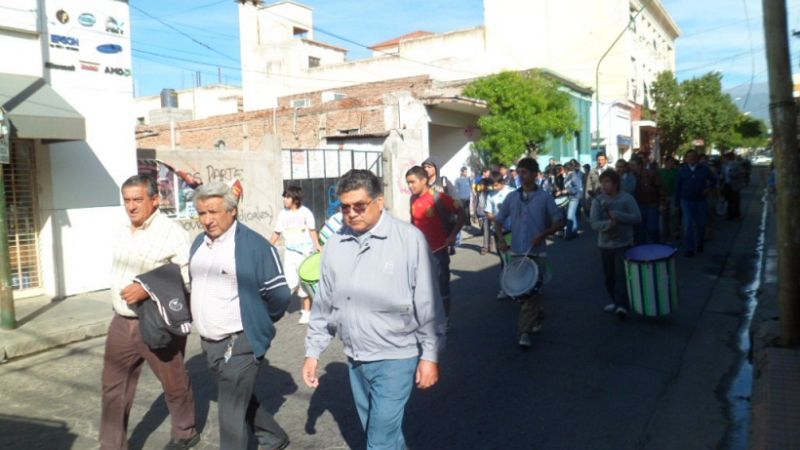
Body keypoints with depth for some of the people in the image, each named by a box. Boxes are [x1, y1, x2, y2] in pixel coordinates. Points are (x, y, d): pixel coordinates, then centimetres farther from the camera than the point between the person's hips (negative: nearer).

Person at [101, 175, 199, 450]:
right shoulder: (121, 232, 7)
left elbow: (189, 278, -18)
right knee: (114, 388, 9)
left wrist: (148, 290, -27)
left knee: (174, 383, 11)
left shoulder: (172, 233, -15)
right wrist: (118, 300, 14)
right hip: (122, 322, 6)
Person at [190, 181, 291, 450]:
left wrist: (257, 323, -2)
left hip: (239, 344, -8)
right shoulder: (199, 243, 6)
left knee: (231, 415, -2)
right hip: (208, 343, 8)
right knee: (240, 401, 23)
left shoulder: (255, 246, -18)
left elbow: (279, 294, -15)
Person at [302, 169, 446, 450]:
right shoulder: (335, 245, 0)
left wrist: (430, 355, -10)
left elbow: (428, 305, -12)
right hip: (355, 359, 5)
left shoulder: (409, 239, -14)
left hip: (395, 357, -5)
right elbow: (324, 304, 8)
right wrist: (313, 352, 9)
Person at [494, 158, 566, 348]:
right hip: (517, 252, 4)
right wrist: (500, 239, -5)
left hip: (536, 252, -4)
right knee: (522, 291, 12)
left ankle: (525, 331, -5)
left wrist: (543, 234, -15)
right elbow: (498, 221, 12)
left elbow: (559, 222, 1)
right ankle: (537, 315, 37)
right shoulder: (511, 197, 7)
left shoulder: (544, 197, -2)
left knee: (531, 291, -9)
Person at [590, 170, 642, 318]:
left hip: (623, 243, -3)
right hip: (605, 244, 3)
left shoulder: (627, 198, -6)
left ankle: (622, 305, -9)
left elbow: (637, 218, -12)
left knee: (621, 274, -10)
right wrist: (609, 223, -30)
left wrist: (618, 215, -23)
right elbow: (594, 224, -11)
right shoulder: (598, 201, -3)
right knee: (609, 276, 12)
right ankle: (616, 302, 28)